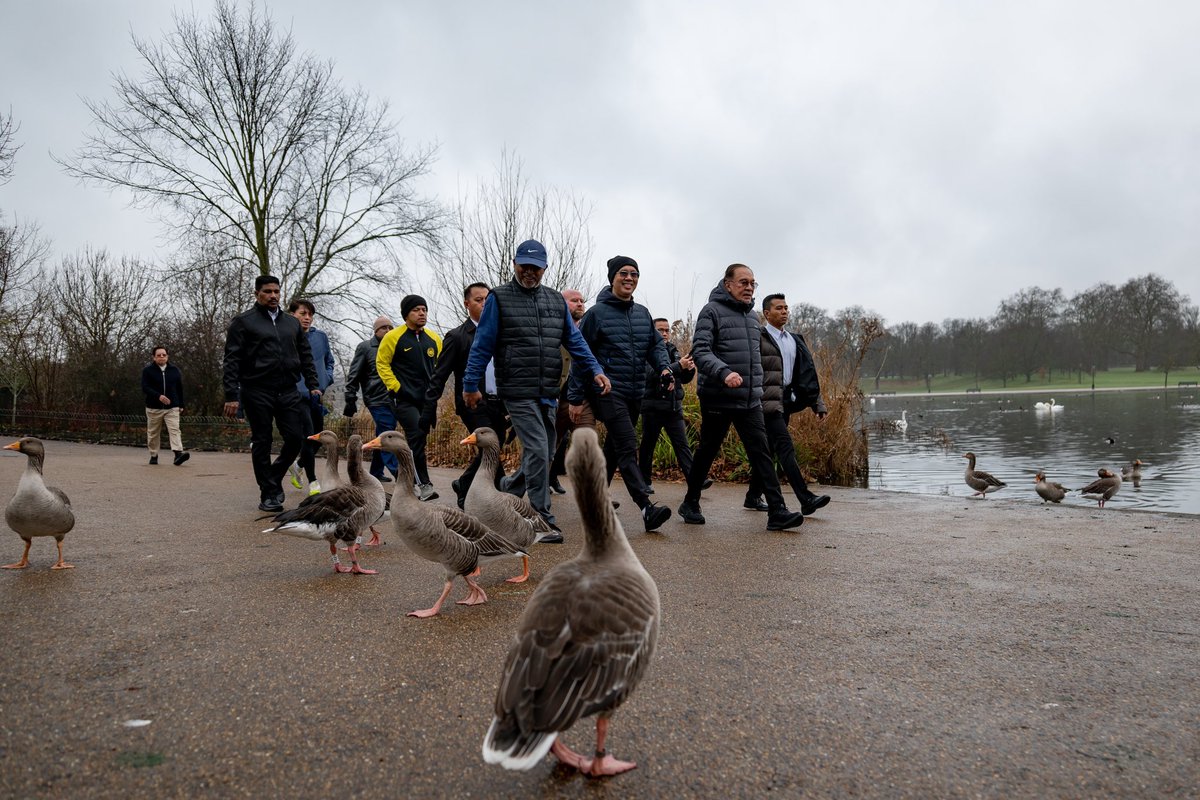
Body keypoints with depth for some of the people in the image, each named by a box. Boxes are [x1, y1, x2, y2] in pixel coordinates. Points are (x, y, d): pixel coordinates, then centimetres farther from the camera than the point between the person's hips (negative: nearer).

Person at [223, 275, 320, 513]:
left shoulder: (292, 323, 16)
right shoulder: (243, 321, 1)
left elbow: (305, 356, 19)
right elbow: (232, 361, -4)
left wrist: (312, 385, 9)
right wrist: (231, 395, -11)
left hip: (288, 391, 4)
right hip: (257, 392, -4)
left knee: (295, 438, 0)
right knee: (262, 443, 2)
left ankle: (274, 477, 24)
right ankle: (268, 493, 11)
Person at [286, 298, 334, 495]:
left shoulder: (321, 336, 7)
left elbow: (329, 360, 19)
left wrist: (327, 378, 4)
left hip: (318, 396, 6)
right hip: (298, 396, -5)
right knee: (308, 437, -9)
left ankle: (298, 465, 40)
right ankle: (313, 482, 5)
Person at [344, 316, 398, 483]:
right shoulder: (365, 347, 1)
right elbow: (353, 376, -2)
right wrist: (350, 401, -8)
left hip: (393, 400, 6)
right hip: (377, 400, -6)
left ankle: (376, 474, 21)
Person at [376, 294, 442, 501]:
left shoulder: (433, 339, 10)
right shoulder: (394, 337, -4)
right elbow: (382, 363, -1)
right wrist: (395, 386, -9)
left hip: (427, 399, 6)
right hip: (404, 399, -5)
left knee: (417, 440, 11)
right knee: (417, 435, -19)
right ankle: (424, 484, -16)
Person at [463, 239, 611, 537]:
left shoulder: (556, 300, 14)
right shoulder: (499, 298, -1)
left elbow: (575, 340, 14)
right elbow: (482, 345, -2)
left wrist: (595, 370, 2)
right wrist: (470, 385, -3)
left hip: (548, 394, 6)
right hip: (518, 392, -6)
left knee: (542, 454, 14)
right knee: (538, 452, -12)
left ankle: (510, 487, 37)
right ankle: (543, 520, -3)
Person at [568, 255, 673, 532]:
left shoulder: (642, 313, 12)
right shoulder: (597, 312, -5)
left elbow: (656, 344, 18)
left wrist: (664, 367, -4)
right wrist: (576, 398, -6)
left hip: (634, 394, 7)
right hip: (608, 391, -7)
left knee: (614, 447, 15)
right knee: (627, 447, -17)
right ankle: (647, 507, -25)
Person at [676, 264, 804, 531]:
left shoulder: (752, 316, 16)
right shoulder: (712, 311, -6)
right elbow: (700, 350, -17)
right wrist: (724, 372, -33)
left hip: (750, 401, 6)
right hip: (718, 399, -6)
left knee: (761, 453, -3)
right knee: (706, 452, 7)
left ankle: (777, 512, -5)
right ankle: (690, 504, 24)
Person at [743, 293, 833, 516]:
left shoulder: (795, 341, 18)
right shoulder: (758, 338, -5)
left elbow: (807, 374, 18)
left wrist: (818, 403, 12)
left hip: (786, 402, 8)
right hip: (767, 403, -8)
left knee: (770, 450, 12)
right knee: (786, 447, -15)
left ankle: (753, 496, 22)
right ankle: (806, 499, -20)